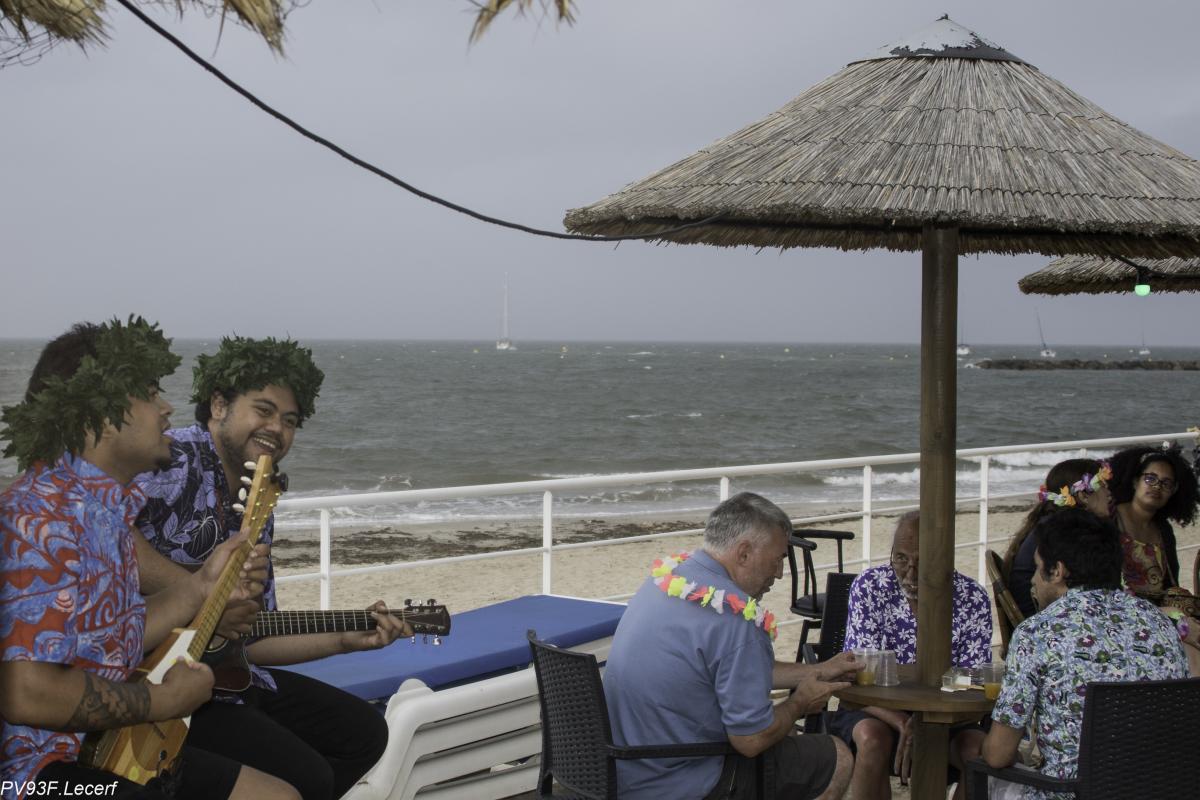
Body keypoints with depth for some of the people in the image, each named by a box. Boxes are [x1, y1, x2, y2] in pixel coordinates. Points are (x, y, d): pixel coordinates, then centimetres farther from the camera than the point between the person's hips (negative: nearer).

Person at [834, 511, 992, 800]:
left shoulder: (972, 598, -9)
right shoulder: (869, 587, -12)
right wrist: (904, 725, -35)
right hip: (878, 712, -1)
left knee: (982, 752, -27)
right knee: (873, 739, -34)